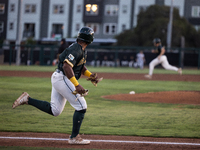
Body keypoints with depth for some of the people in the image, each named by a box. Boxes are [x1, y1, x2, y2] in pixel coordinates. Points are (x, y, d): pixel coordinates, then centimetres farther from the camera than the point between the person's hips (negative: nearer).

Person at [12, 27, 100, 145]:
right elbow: (67, 66, -29)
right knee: (81, 107, -7)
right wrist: (77, 85, -34)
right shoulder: (76, 49, -18)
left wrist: (90, 75, 9)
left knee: (54, 111, 12)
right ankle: (74, 138, -2)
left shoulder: (83, 50, 14)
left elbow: (81, 67, 28)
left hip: (57, 78, 10)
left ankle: (27, 99, 10)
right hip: (62, 78, -10)